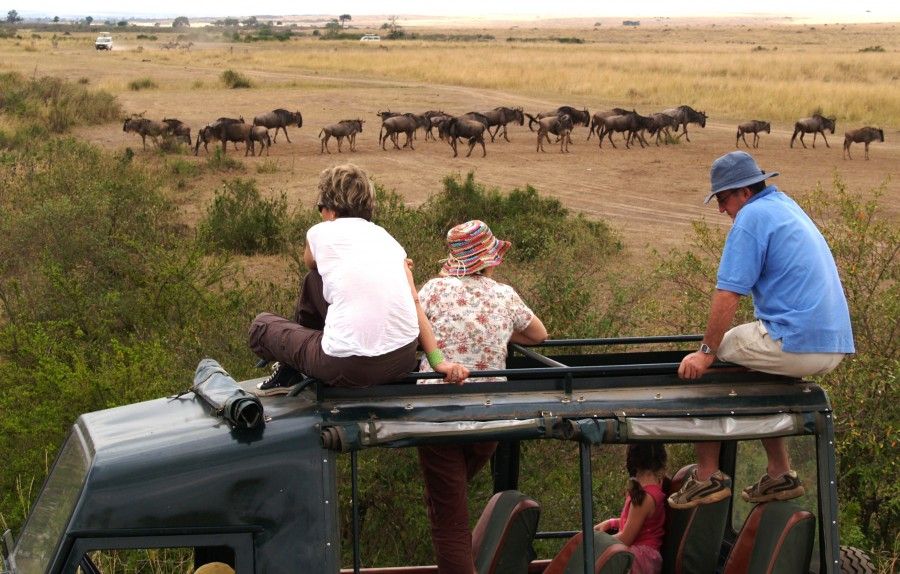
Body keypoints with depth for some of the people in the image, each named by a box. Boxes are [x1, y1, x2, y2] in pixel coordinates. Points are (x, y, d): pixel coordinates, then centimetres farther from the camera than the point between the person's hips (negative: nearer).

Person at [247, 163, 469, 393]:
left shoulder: (321, 232, 5)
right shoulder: (386, 237, 15)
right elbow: (415, 302, 6)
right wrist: (438, 361, 2)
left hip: (352, 367, -6)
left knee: (262, 324, 19)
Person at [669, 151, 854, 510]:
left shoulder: (752, 217, -8)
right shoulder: (787, 207, 22)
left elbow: (728, 294, -14)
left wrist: (707, 352, -8)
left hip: (796, 345, -9)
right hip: (834, 345, 9)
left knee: (698, 367, 5)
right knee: (755, 376, 31)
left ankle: (708, 477, 5)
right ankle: (780, 474, 28)